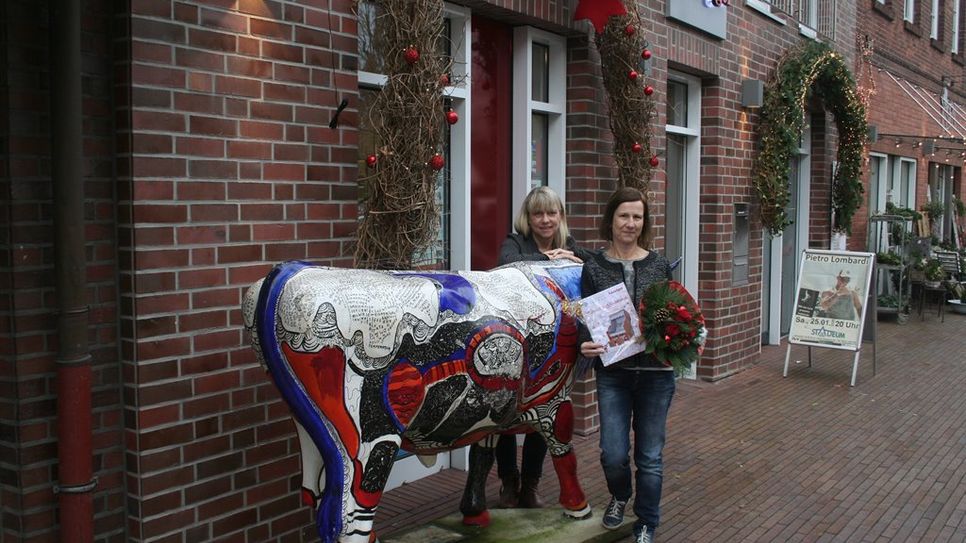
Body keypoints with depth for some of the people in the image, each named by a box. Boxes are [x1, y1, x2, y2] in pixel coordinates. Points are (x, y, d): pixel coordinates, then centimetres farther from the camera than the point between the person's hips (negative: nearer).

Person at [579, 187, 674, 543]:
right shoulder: (594, 267, 0)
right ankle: (620, 497, 33)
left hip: (655, 372, 1)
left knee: (649, 455, 6)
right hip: (612, 371, 0)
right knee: (613, 453, -2)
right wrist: (586, 345, -20)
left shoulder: (659, 265, 3)